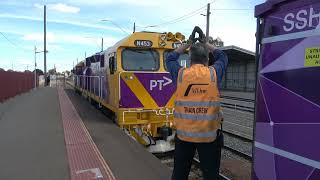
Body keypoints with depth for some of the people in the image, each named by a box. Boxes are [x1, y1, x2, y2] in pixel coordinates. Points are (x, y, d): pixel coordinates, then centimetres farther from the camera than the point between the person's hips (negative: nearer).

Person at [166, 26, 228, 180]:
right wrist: (205, 43, 20)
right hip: (209, 134, -1)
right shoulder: (214, 73, -4)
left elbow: (170, 59, 17)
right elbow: (222, 57, 17)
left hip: (184, 134, 1)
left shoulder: (180, 74, -3)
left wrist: (188, 43, 20)